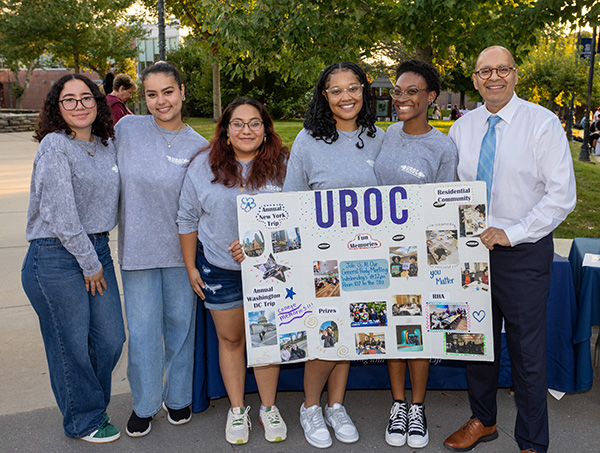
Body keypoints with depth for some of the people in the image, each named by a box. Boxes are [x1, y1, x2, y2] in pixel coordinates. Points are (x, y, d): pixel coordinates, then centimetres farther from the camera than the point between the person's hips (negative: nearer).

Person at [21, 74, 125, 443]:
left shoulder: (108, 144, 9)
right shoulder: (55, 146, -12)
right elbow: (61, 214, -16)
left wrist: (100, 257, 10)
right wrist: (89, 264, -11)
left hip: (98, 250, 7)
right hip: (56, 258, -6)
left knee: (111, 339, 10)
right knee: (72, 346, 6)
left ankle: (93, 402, 36)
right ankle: (84, 420, 27)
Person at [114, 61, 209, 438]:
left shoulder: (199, 146, -3)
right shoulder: (128, 128, -1)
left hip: (180, 250, 0)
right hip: (137, 248, 0)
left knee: (181, 325, 12)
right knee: (143, 331, 7)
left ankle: (178, 397, 34)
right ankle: (144, 404, 28)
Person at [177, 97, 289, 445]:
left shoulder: (282, 164, -4)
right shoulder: (204, 165, -2)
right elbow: (188, 218, 4)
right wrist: (191, 267, 4)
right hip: (219, 268, 1)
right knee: (230, 338, 12)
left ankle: (269, 407, 29)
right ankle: (237, 409, 29)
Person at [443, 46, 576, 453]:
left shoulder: (543, 123, -7)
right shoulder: (461, 128, 7)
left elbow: (562, 194, -11)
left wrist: (511, 233, -17)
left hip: (523, 253, -4)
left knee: (528, 351, 4)